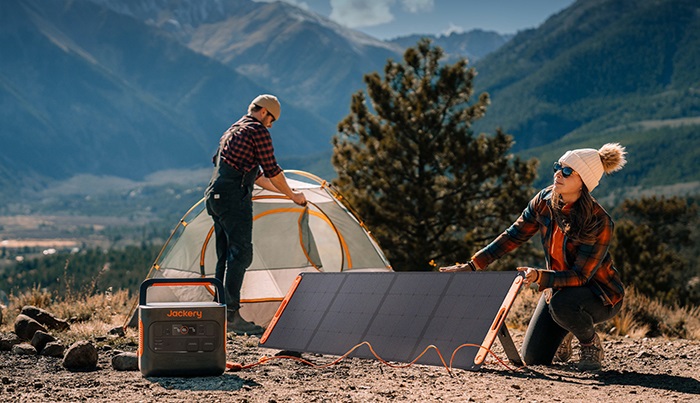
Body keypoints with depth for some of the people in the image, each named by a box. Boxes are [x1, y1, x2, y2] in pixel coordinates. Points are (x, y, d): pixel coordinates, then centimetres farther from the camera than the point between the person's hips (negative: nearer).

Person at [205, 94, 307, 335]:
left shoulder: (232, 131, 27)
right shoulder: (258, 131, -4)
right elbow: (272, 171, -4)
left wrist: (282, 190, 35)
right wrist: (292, 195, 10)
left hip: (214, 195, 10)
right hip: (234, 197, -10)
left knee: (225, 256, 11)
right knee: (240, 254, -12)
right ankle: (231, 314, -17)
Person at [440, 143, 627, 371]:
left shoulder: (599, 223, -28)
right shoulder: (545, 201, -12)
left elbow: (580, 276, -29)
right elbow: (513, 236, -3)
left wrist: (540, 277, -45)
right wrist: (472, 265, -9)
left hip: (600, 295, -5)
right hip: (558, 286, 5)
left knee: (561, 302, -39)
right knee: (533, 358, -4)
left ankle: (592, 346, -7)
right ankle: (563, 336, 31)